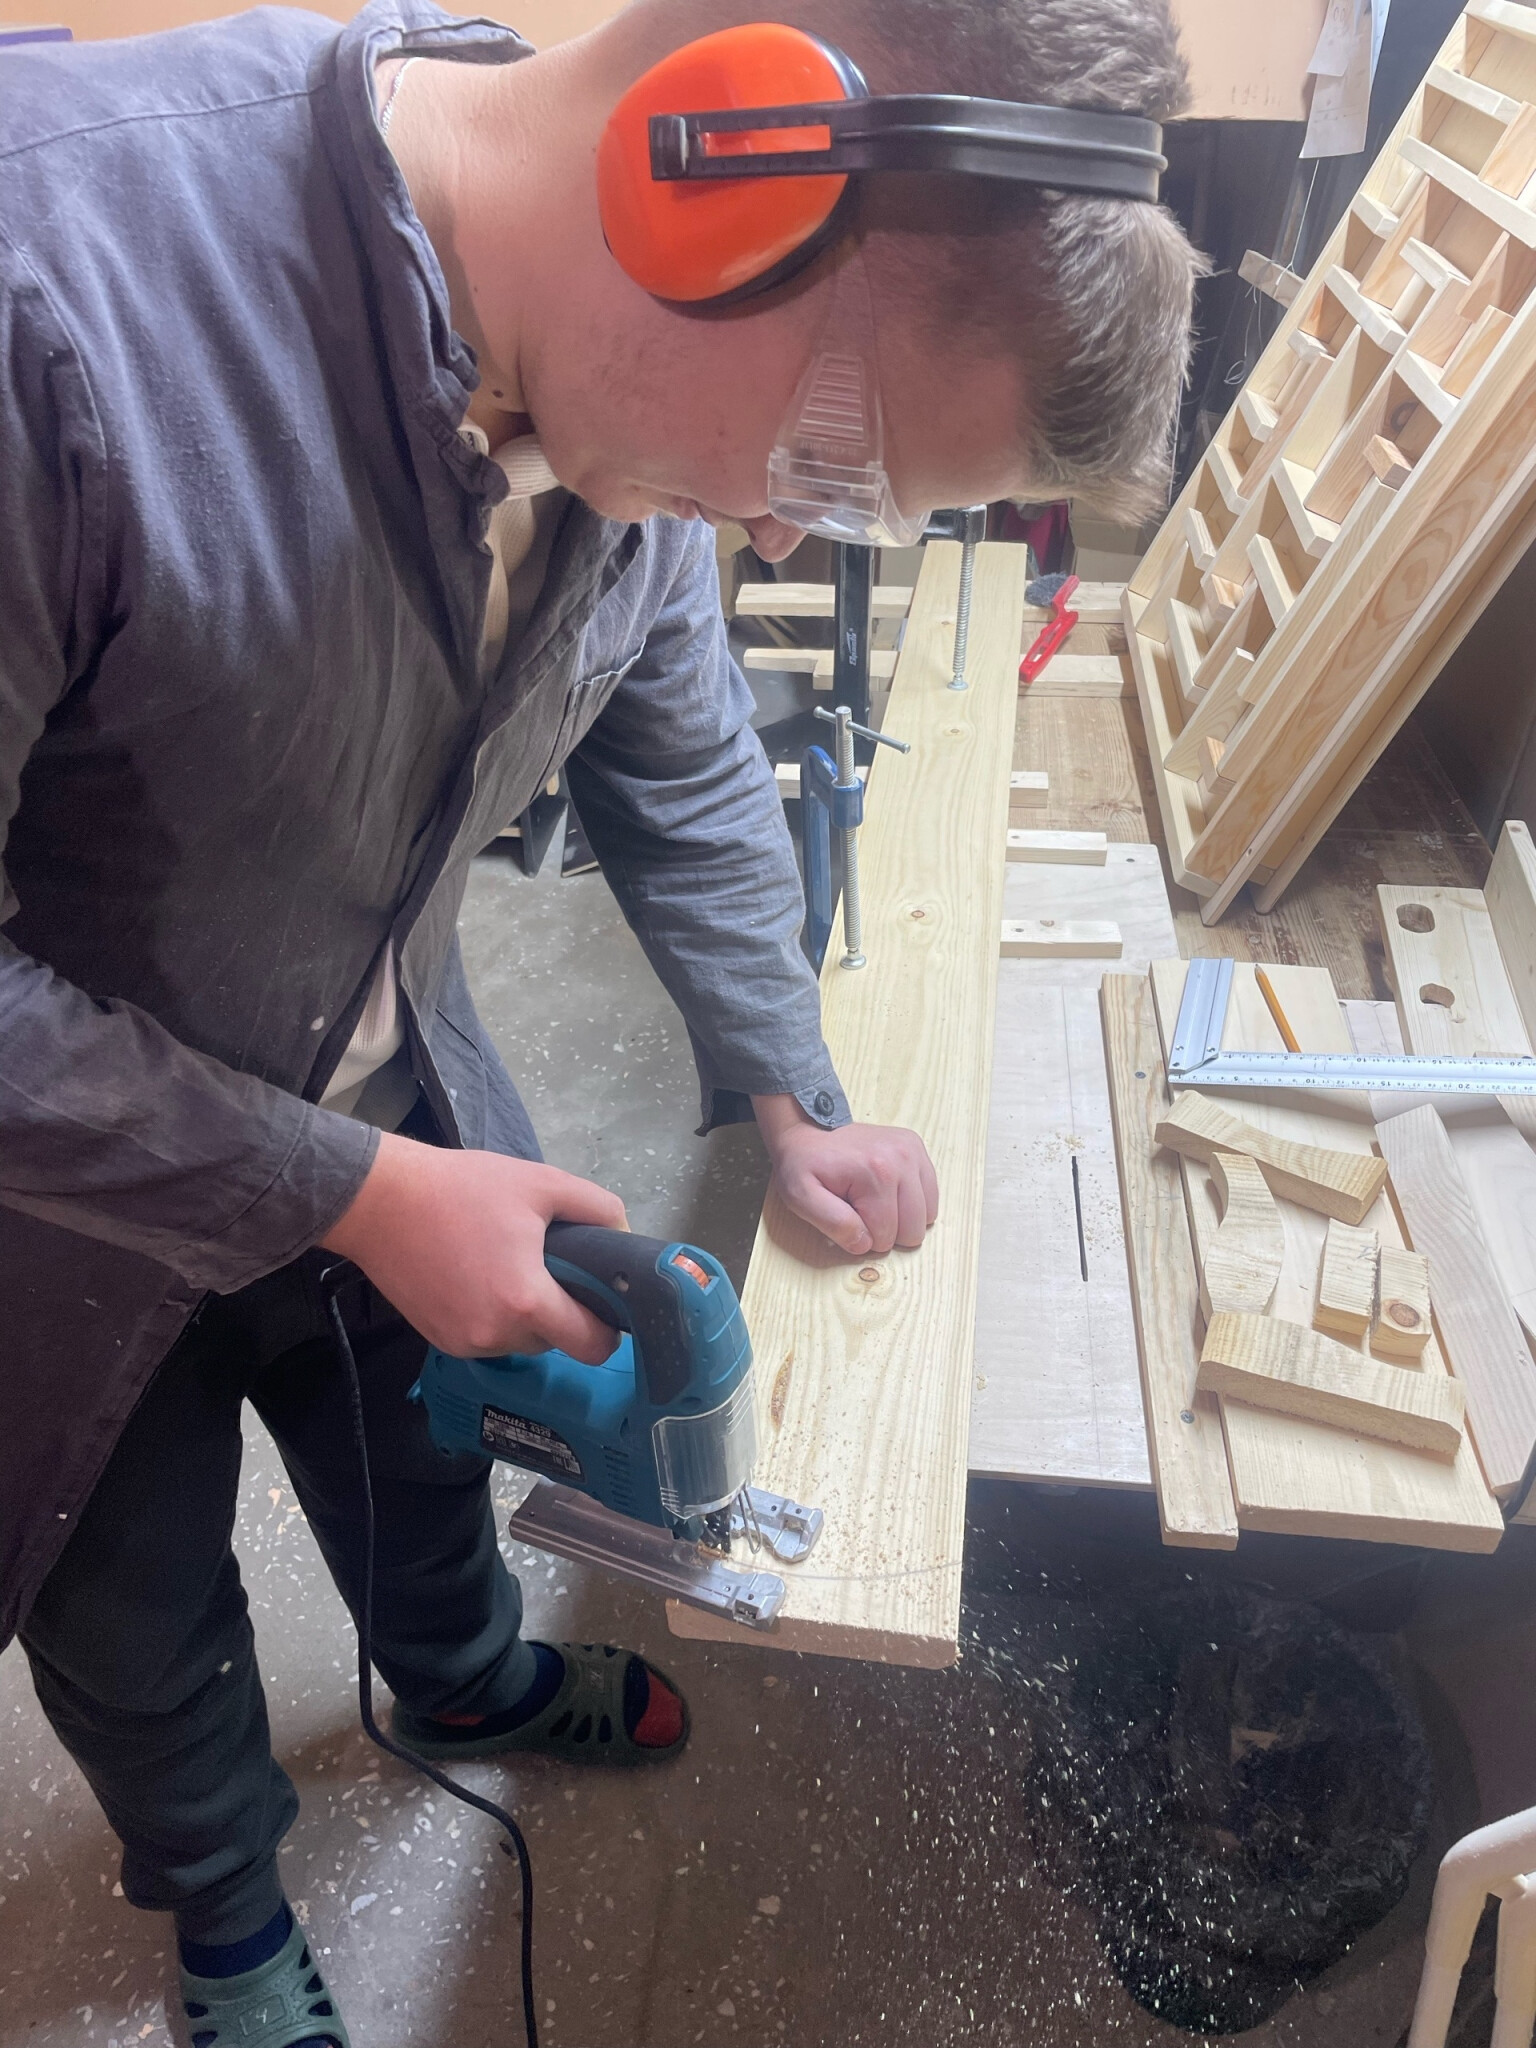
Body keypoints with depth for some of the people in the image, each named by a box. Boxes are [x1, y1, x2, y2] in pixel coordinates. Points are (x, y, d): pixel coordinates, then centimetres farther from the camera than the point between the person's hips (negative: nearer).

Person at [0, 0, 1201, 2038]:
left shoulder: (634, 391, -16)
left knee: (430, 1443, 29)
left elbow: (686, 770, 1)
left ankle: (463, 1680, 66)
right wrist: (352, 1193, -26)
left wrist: (793, 1101, 2)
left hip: (387, 1092, 4)